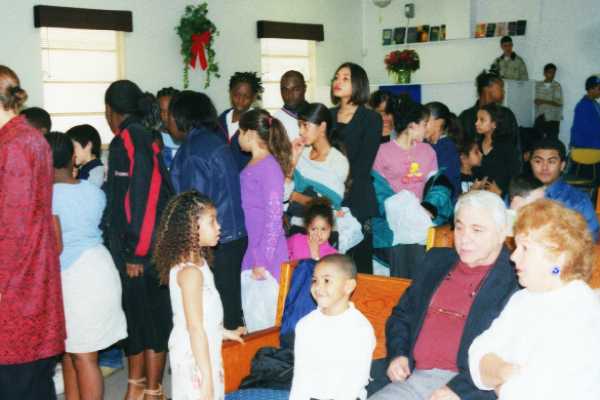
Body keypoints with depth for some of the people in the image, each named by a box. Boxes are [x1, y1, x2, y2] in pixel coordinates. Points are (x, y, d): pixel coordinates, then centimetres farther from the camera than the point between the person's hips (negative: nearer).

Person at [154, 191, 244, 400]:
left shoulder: (195, 262, 5)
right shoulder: (190, 271, -24)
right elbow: (195, 328, -24)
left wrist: (221, 332, 29)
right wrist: (207, 377, -22)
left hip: (198, 351, 9)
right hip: (196, 357, -9)